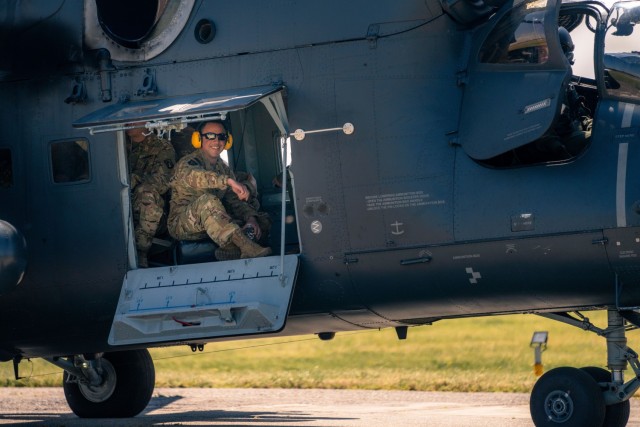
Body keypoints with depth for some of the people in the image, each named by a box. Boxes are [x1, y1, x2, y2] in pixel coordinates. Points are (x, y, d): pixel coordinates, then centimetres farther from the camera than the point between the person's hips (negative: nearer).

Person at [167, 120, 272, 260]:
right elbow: (191, 176, -33)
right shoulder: (187, 162, -7)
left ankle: (230, 250, -36)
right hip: (181, 225, -7)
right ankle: (247, 247, -50)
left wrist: (251, 217, -11)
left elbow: (235, 201, 11)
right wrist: (228, 181, -45)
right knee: (207, 201, -38)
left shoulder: (223, 169, 17)